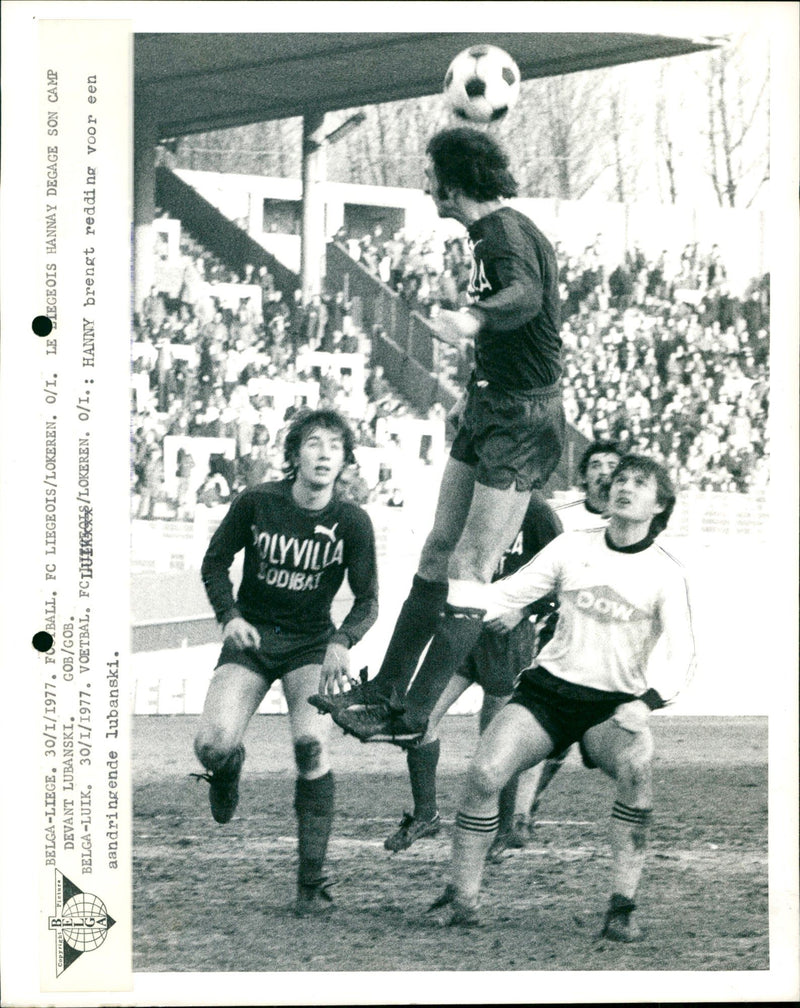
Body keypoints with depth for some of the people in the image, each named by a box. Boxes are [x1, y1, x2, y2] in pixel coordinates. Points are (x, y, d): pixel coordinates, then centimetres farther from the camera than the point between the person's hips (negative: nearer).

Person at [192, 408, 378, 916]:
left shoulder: (353, 522, -9)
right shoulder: (257, 503, -9)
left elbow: (368, 600, -3)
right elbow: (215, 561, 4)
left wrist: (343, 641, -22)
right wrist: (230, 616, -12)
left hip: (311, 646, 0)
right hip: (251, 640, 0)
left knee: (312, 745, -23)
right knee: (212, 746, -20)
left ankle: (313, 881, -12)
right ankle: (229, 768, 23)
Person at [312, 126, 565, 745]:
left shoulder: (507, 232, -18)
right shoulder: (492, 233, 14)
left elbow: (525, 295, -42)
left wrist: (474, 318, -61)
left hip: (523, 424, -10)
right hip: (489, 411, 10)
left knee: (469, 569, -9)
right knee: (439, 553, 12)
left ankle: (413, 717, -9)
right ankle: (387, 691, 18)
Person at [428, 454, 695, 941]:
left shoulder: (666, 573, -1)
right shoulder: (573, 547, 5)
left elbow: (682, 653, -8)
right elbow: (511, 592, 6)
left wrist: (646, 702, -26)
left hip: (613, 706, -2)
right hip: (549, 690, 2)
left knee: (638, 764, -34)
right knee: (485, 773, -21)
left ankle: (623, 909, -26)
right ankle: (462, 899, -7)